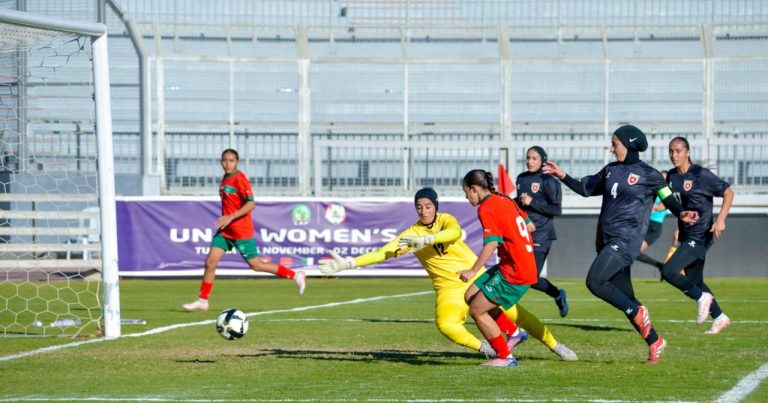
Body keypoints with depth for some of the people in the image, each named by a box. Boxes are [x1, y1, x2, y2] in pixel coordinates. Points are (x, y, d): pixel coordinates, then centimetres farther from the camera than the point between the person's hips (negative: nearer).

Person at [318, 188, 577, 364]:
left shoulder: (445, 220, -7)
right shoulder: (411, 234, -4)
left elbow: (455, 232, -31)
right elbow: (382, 253, -9)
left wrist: (426, 240, -44)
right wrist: (347, 264, -18)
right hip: (450, 287, 0)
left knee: (513, 313, -2)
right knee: (446, 325, -31)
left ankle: (555, 346, 16)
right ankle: (487, 350, -14)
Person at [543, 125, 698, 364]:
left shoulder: (648, 174, -4)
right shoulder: (611, 170, 15)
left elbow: (668, 199, 1)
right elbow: (586, 188, 23)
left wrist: (681, 214, -17)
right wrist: (563, 177, 13)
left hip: (627, 240, -7)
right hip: (608, 241, 7)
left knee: (594, 281, -23)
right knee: (625, 298, 7)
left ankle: (637, 313, -8)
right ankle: (654, 341, 17)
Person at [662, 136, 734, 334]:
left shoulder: (701, 175, -14)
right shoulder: (671, 176, 6)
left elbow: (728, 192, -12)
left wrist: (720, 219, -23)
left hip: (700, 237, -8)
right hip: (686, 236, 8)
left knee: (669, 272, -18)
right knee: (694, 282, 14)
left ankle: (702, 298, 2)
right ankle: (719, 318, 29)